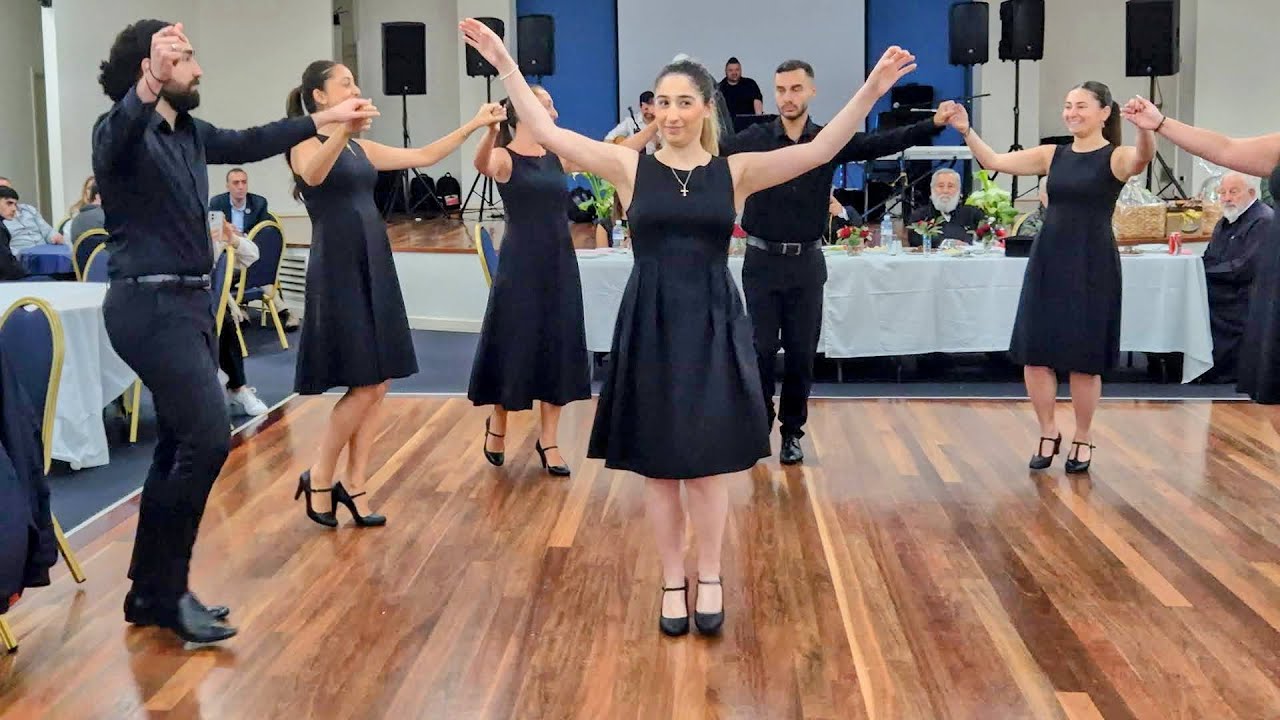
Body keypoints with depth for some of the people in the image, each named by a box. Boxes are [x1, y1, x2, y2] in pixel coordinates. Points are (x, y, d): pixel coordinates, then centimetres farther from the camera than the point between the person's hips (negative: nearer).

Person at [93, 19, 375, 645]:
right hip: (150, 306, -9)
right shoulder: (119, 132, -13)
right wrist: (148, 88, -58)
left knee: (180, 447, 11)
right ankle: (166, 590, -3)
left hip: (187, 302, 9)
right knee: (208, 438, -15)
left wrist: (323, 119, 32)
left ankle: (151, 591, 20)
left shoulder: (187, 132, 11)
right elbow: (120, 134, -38)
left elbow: (248, 144, 27)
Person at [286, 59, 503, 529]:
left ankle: (353, 486, 13)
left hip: (374, 268, 8)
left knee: (377, 385, 5)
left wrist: (474, 125, 13)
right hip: (338, 270, -8)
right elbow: (313, 175, -30)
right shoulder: (307, 143, -7)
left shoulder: (361, 148, 16)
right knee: (364, 384, -8)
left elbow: (421, 157, 17)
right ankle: (318, 479, 7)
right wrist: (341, 128, -48)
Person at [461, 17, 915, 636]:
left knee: (705, 463, 4)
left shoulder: (736, 171, 1)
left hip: (713, 326, 0)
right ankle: (673, 582, 24)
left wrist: (872, 89, -16)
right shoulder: (631, 167, 0)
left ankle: (710, 580, 23)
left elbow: (820, 150, -8)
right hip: (649, 326, 1)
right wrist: (505, 65, -10)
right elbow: (546, 133, -5)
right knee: (658, 465, 8)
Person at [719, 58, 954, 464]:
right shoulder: (754, 139, -4)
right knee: (761, 350, 2)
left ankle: (792, 433, 21)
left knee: (801, 353, 8)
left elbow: (882, 143, -8)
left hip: (806, 262, 1)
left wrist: (933, 124, -19)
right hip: (762, 260, -1)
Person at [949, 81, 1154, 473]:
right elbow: (994, 161, 2)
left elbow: (1143, 159, -28)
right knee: (1035, 352, 4)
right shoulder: (1053, 155, 7)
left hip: (1093, 263, -4)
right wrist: (967, 131, -13)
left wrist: (1147, 129, -50)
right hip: (1049, 259, 4)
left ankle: (1083, 439, 22)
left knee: (1084, 359, 4)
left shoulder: (1116, 157, -5)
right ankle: (1048, 432, 23)